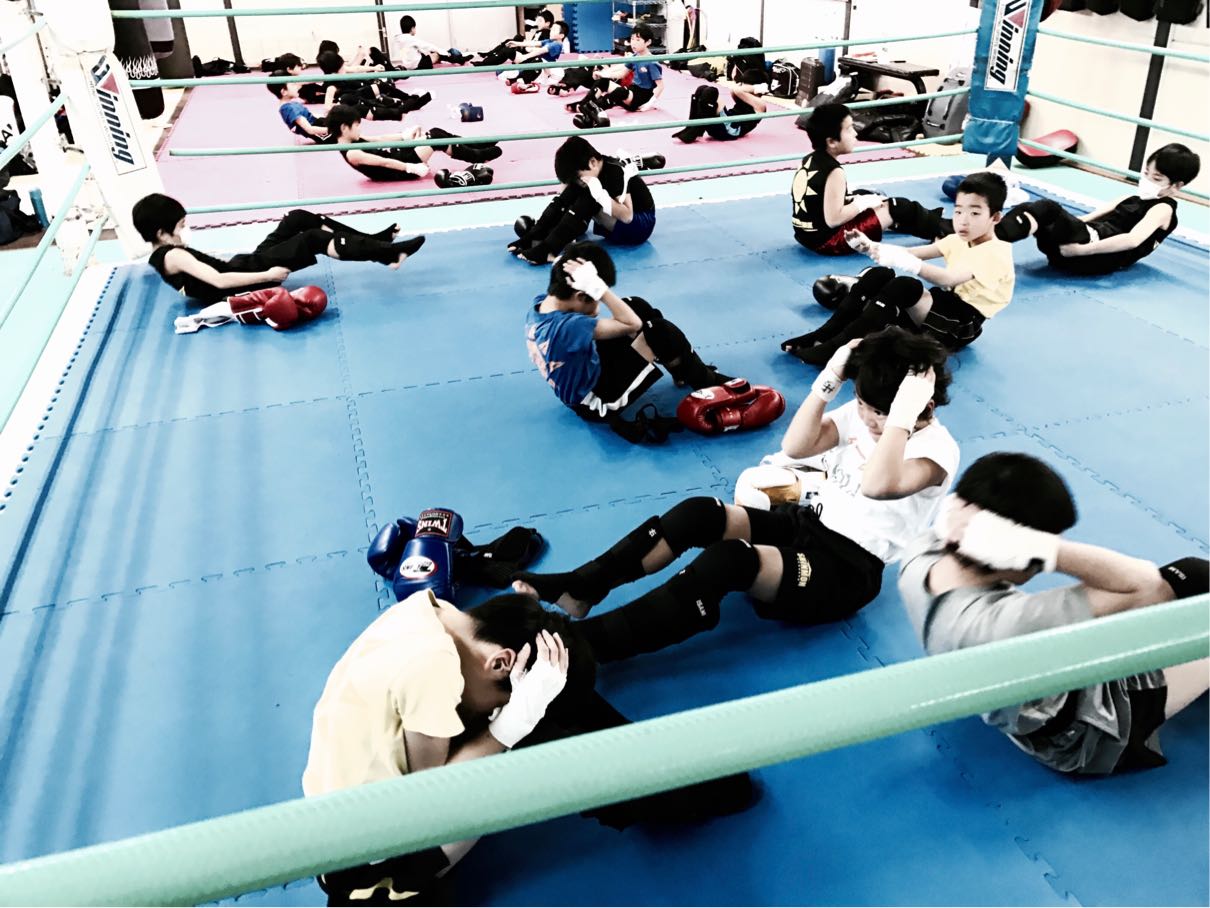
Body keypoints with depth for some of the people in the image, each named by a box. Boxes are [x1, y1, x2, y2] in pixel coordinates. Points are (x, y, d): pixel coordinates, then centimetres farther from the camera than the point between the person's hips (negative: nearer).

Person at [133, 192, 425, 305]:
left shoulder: (164, 254, 14)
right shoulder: (173, 256, -15)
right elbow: (218, 280, -27)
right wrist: (266, 275, -27)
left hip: (242, 265, 10)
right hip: (246, 275, -10)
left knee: (300, 218, 6)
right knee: (314, 239, -19)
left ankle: (372, 241, 7)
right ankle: (388, 253, -18)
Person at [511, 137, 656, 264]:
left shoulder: (615, 171, -25)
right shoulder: (586, 171, -5)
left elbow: (627, 216, -30)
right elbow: (563, 201, -6)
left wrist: (600, 193, -38)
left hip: (640, 226, -7)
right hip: (614, 224, 7)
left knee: (589, 198, -30)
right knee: (573, 191, -13)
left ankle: (548, 250, -37)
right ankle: (534, 238, -23)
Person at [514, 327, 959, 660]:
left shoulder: (938, 448, -13)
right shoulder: (863, 412, 8)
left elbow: (877, 485, -33)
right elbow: (795, 447, 0)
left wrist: (902, 415, -35)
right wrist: (827, 382, -7)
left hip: (848, 569, -8)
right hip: (808, 523, 8)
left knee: (728, 560, -34)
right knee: (700, 514, -20)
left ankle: (583, 643, -39)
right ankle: (580, 587, -21)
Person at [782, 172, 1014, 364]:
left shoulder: (996, 253, -17)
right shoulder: (959, 240, 10)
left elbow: (947, 279, -33)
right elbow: (918, 252, 1)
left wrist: (904, 261, -45)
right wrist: (872, 247, -14)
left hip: (961, 326, -8)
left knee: (904, 286, -33)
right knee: (879, 275, -13)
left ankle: (837, 346, -34)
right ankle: (824, 334, -17)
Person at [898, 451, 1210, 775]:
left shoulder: (919, 558, -22)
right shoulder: (1006, 624, -43)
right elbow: (1141, 584, -33)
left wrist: (953, 517, -24)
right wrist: (1043, 547, -43)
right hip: (1090, 733, -6)